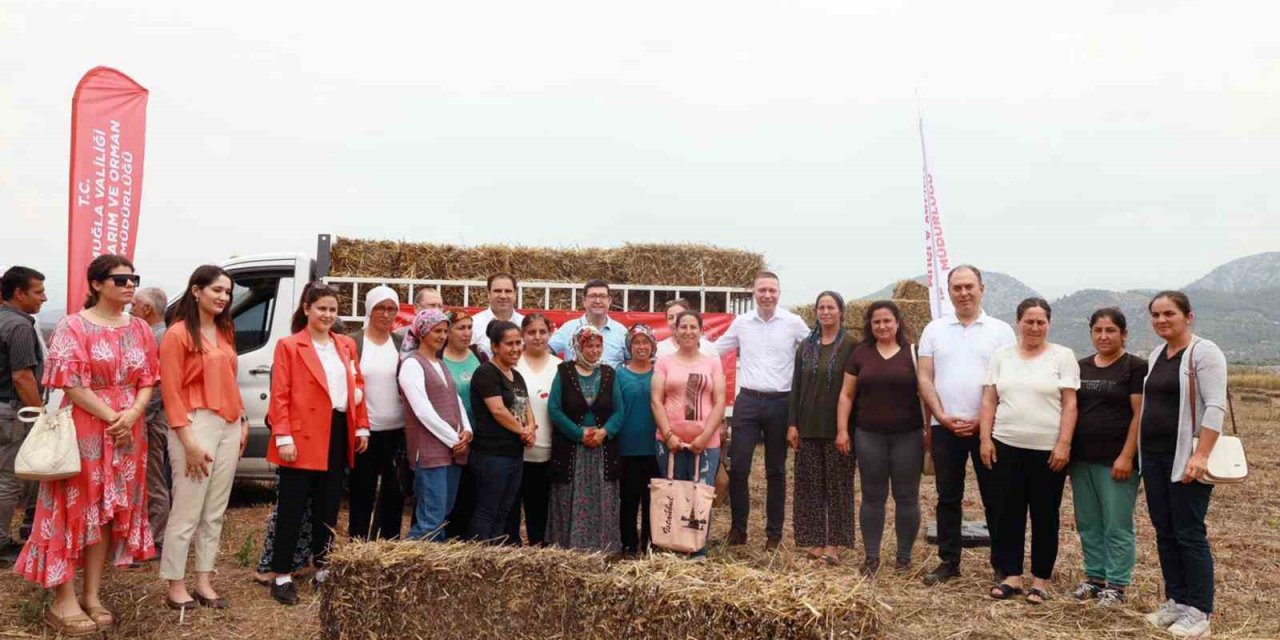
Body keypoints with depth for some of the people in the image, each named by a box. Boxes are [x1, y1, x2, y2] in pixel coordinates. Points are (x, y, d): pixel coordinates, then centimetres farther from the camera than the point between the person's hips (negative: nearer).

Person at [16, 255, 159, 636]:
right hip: (82, 430, -5)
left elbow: (148, 380, 8)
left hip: (127, 431, 5)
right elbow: (70, 384, -13)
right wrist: (112, 417, -15)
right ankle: (63, 602, 9)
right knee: (75, 508, 0)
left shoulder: (140, 330, 9)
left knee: (109, 512, 9)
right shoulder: (73, 327, -7)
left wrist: (132, 414, -10)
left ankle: (92, 596, 19)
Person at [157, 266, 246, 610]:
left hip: (228, 426, 7)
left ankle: (203, 582, 20)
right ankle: (176, 586, 11)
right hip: (197, 424, -7)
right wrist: (188, 441, -16)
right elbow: (171, 392, -12)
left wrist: (242, 420, 11)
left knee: (215, 512, 11)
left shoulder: (225, 332, 14)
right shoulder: (178, 334, -8)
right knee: (187, 511, -1)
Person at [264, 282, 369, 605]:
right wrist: (283, 438, -15)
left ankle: (322, 568, 25)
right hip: (303, 437, -5)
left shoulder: (346, 345, 13)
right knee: (292, 507, 1)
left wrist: (361, 427, 9)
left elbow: (357, 387, 15)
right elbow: (279, 396, -8)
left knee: (328, 506, 13)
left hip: (339, 434, 5)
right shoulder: (289, 345, -3)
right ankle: (281, 575, 11)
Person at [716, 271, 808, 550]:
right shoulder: (741, 322, 4)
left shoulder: (794, 322, -3)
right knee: (738, 468, -1)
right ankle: (738, 528, 12)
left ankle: (774, 532, 19)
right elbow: (715, 350, 15)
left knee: (776, 471, 9)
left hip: (780, 403, -1)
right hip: (747, 401, 1)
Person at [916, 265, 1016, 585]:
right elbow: (924, 378, 4)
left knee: (994, 498, 5)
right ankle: (948, 561, 19)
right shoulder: (934, 330, 8)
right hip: (944, 427, 2)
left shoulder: (1001, 330, 2)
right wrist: (942, 417, -8)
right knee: (948, 497, 9)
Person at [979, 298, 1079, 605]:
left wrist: (1064, 444, -12)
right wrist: (985, 438, -1)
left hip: (1048, 449, -3)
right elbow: (989, 401, 6)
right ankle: (1011, 575, 17)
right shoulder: (1001, 355, 7)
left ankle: (1041, 579, 17)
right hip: (1006, 446, 3)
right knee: (1008, 513, 7)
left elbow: (1070, 404, -5)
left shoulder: (1062, 356, -1)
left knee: (1044, 516, 6)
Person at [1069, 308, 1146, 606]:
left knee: (1117, 525, 1)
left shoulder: (1135, 367, -5)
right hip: (1082, 458, 6)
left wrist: (1126, 456, -15)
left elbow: (1140, 415, -9)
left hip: (1116, 460, -5)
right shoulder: (1081, 367, 12)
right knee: (1088, 523, 11)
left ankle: (1116, 585, 11)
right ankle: (1095, 576, 23)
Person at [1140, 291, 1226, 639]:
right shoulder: (1156, 354, 14)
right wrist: (1141, 452, 14)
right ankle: (1175, 601, 20)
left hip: (1185, 457, -7)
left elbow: (1215, 407, -16)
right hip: (1153, 456, 7)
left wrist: (1201, 455, -23)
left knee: (1189, 535, -3)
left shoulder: (1204, 351, -8)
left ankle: (1199, 611, 7)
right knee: (1165, 532, 10)